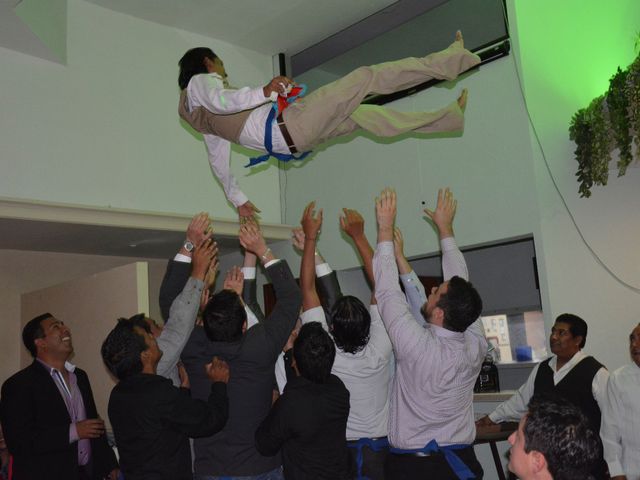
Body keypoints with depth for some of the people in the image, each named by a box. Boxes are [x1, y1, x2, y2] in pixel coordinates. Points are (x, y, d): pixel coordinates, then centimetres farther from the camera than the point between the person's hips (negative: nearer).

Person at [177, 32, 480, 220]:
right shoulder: (201, 81, 2)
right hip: (285, 123, -9)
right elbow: (218, 101, -23)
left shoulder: (204, 118, 26)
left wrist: (238, 200, 33)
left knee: (364, 115, 15)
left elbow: (218, 162, 26)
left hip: (288, 140, 9)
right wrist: (264, 93, -37)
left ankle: (449, 116, 20)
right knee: (365, 77, -4)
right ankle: (450, 61, 4)